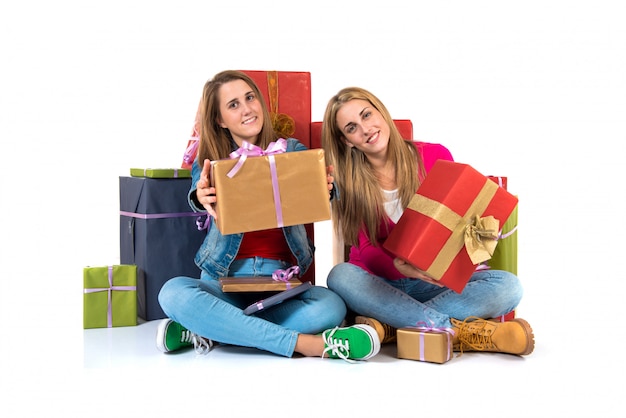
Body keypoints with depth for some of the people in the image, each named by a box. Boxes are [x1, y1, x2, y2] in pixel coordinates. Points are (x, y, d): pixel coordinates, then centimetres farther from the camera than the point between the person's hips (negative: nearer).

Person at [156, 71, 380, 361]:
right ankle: (304, 343, -34)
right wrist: (201, 198, -41)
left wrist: (325, 190, -34)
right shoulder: (209, 160, 5)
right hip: (223, 278, 0)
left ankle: (206, 330, -21)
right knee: (173, 292, -32)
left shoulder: (292, 151, 7)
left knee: (331, 308, -28)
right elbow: (201, 195, -16)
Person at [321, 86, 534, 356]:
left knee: (508, 285, -23)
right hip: (378, 282, -1)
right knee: (340, 276, -33)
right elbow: (366, 250, -8)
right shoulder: (347, 181, -2)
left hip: (436, 284, 1)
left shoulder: (435, 157, -1)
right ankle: (460, 331, -34)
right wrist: (399, 266, -30)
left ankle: (389, 327, -32)